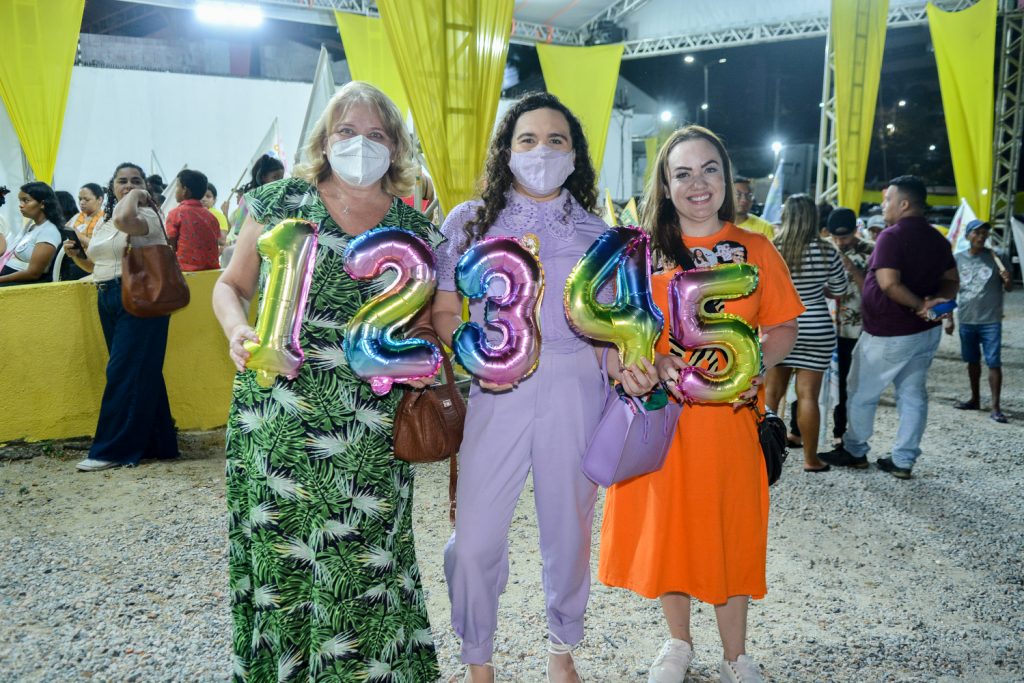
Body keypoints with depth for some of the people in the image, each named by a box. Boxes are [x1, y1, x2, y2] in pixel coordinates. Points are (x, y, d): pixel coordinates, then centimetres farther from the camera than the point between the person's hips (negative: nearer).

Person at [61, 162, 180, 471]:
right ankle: (155, 442, 17)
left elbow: (124, 220, -33)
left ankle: (113, 449, -1)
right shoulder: (102, 223, 17)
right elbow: (97, 265, 27)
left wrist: (135, 196, -15)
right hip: (108, 301, 8)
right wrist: (76, 255, 7)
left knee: (124, 373, -7)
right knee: (142, 372, 10)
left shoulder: (147, 216, -8)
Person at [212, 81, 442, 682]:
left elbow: (423, 327, 15)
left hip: (370, 430, 1)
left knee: (363, 560, 3)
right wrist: (238, 328, -10)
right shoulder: (281, 202, 4)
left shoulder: (415, 230, 7)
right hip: (278, 420, 0)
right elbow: (232, 285, 10)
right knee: (279, 550, 6)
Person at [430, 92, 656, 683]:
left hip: (574, 387, 1)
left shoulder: (595, 233, 10)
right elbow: (444, 312, 5)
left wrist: (623, 366, -10)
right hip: (497, 391, -1)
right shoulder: (469, 222, 6)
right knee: (475, 540, -4)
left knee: (569, 529, 10)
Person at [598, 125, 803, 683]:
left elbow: (782, 330, 7)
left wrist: (757, 364, -14)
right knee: (666, 526, 11)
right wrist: (658, 366, -16)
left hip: (729, 417, 0)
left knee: (731, 530, 8)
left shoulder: (755, 250, 4)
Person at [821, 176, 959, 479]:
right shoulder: (937, 238, 9)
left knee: (861, 394, 8)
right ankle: (903, 460, 15)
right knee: (913, 396, 11)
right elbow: (952, 281, 10)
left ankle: (855, 452, 20)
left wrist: (920, 305, -19)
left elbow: (889, 284, -27)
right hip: (926, 332, 8)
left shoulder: (892, 236, -17)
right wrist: (934, 302, -7)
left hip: (888, 334, -8)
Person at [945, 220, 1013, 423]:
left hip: (991, 320, -2)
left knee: (993, 362, -6)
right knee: (972, 360, 15)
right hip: (966, 320, 3)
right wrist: (949, 318, 3)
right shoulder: (958, 259, 2)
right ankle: (975, 399, 30)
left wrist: (1008, 279, -21)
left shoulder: (995, 257, -2)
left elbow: (1008, 288, 3)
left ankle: (996, 407, -4)